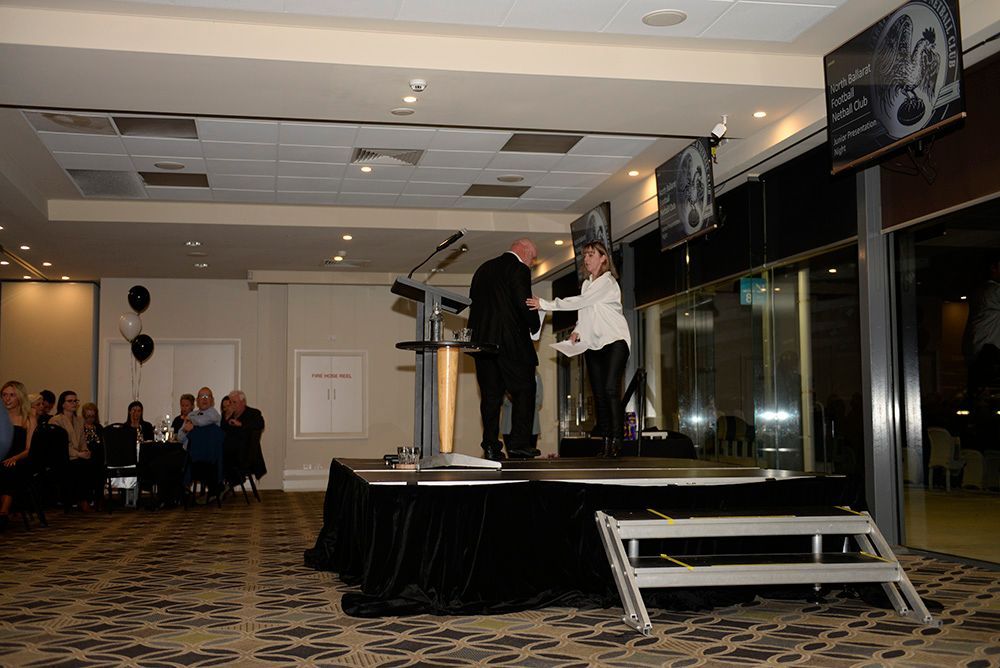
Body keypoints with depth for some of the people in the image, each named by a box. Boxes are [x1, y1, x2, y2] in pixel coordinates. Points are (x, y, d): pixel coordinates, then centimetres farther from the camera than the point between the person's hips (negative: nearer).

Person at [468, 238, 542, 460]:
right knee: (523, 391, 3)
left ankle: (491, 446, 3)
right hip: (511, 341, -6)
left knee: (490, 394, 6)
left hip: (482, 339, 6)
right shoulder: (519, 269, -5)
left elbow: (473, 302, 18)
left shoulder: (483, 268, 18)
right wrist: (535, 326, 5)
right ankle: (519, 443, -2)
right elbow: (524, 304, -12)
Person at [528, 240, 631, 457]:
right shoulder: (586, 284, 18)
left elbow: (580, 302, -18)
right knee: (599, 393, 1)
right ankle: (604, 438, 0)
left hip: (614, 341, -8)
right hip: (593, 344, 8)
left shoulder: (607, 282, -9)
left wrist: (545, 304, -18)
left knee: (611, 388, -19)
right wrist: (577, 331, 0)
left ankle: (617, 439, -19)